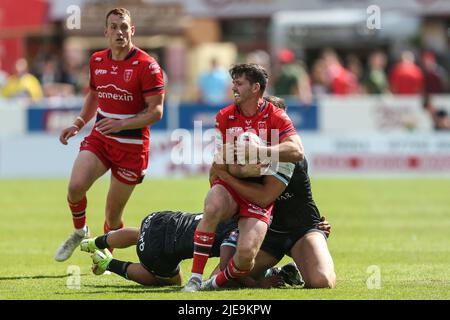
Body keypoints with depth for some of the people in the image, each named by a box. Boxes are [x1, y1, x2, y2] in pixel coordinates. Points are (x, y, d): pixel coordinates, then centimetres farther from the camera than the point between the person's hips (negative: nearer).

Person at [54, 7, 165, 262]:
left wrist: (121, 124, -25)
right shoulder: (97, 61, 6)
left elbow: (156, 111, -14)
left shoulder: (147, 65, -12)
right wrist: (79, 124, 11)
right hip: (99, 138, 4)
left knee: (113, 214, 1)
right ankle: (80, 232, 7)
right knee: (76, 186, -23)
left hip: (132, 146, -4)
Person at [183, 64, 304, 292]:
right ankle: (195, 279, -28)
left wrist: (259, 151, -29)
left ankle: (219, 281, 12)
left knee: (246, 254, -23)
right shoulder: (224, 116, 7)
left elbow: (297, 152, -20)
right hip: (229, 187, 2)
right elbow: (218, 157, 9)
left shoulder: (276, 117, -5)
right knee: (212, 207, -36)